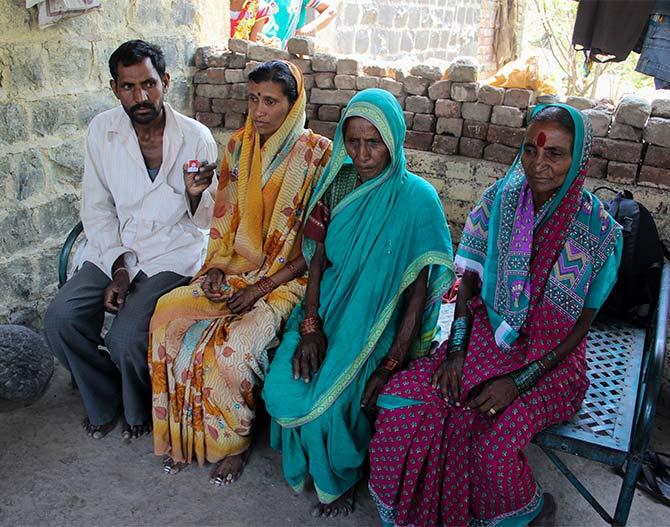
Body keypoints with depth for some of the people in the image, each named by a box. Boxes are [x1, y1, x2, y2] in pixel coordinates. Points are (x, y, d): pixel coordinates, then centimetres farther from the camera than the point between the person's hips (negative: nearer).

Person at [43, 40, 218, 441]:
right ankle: (105, 402, 12)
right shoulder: (102, 130, -2)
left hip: (173, 253, -3)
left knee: (125, 338, -23)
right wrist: (119, 266, -10)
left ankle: (139, 409, 12)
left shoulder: (196, 138, -9)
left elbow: (204, 220, -2)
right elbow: (96, 208, 2)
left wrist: (196, 193, -25)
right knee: (60, 319, -16)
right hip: (113, 250, 4)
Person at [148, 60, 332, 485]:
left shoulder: (318, 154, -10)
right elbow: (225, 216, 13)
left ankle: (235, 440, 2)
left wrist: (264, 287, -15)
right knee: (169, 314, -17)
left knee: (236, 344, -28)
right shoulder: (239, 146, 7)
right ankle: (183, 433, 2)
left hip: (288, 277, -5)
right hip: (237, 267, 5)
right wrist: (216, 267, -4)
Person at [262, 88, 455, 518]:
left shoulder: (417, 198, -14)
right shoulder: (337, 184, 0)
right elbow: (318, 257, 3)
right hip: (329, 308, 4)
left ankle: (340, 478, 13)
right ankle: (314, 463, 16)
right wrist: (310, 325, -10)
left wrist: (391, 363, -17)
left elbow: (419, 289, -13)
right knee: (282, 385, -17)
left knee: (328, 397, -22)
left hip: (379, 322, -4)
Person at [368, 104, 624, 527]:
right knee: (402, 398, -19)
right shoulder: (502, 198, -5)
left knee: (493, 444, -27)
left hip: (552, 358, -3)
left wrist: (518, 382, -16)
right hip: (488, 337, 3)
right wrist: (456, 349, -11)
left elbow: (582, 324, -8)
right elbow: (469, 279, 1)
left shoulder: (598, 229, -13)